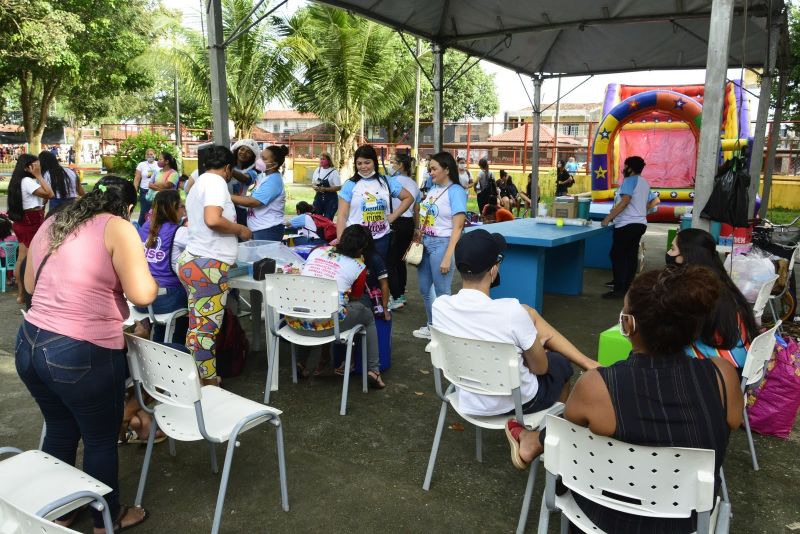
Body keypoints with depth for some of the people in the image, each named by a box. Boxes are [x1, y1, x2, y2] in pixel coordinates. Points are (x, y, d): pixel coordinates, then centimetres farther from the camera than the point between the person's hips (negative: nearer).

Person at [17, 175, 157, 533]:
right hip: (83, 354, -7)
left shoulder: (52, 223, 12)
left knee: (59, 432, 25)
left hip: (29, 344, 7)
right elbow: (142, 294, -18)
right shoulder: (118, 228, -9)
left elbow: (30, 285, 23)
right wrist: (150, 279, 2)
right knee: (101, 439, 14)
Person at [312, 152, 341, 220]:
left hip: (330, 199, -5)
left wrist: (325, 189, -21)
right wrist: (315, 187, -6)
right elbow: (313, 183, 17)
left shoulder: (334, 172, -9)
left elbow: (338, 187, -15)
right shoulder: (317, 170, 8)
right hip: (319, 197, 5)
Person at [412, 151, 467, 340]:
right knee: (425, 289, 17)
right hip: (425, 243, 8)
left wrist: (447, 257, -20)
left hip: (442, 244, -8)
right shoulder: (433, 188, 10)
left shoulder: (455, 191, -12)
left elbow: (457, 228, -16)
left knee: (442, 293, 1)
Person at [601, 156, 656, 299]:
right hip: (640, 223, 10)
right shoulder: (645, 183, 17)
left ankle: (619, 289, -8)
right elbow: (647, 205, 24)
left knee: (617, 256, -6)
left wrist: (608, 218, -21)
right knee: (631, 256, 10)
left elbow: (624, 202, -23)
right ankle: (627, 287, 13)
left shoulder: (630, 180, -12)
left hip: (627, 225, -10)